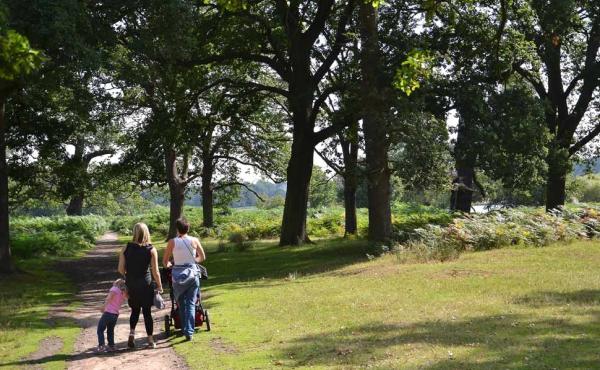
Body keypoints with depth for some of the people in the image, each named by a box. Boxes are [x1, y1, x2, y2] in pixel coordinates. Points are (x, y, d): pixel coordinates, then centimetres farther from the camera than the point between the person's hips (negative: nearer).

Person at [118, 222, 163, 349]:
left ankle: (132, 333, 2)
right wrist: (159, 286, 4)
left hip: (131, 285, 2)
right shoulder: (151, 250, -10)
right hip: (145, 284, -2)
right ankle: (150, 341, 11)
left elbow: (121, 269, -2)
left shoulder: (126, 248, -4)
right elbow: (155, 272, -9)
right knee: (147, 311, 7)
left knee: (135, 310, 20)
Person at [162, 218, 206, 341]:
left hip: (178, 276, 0)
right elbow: (202, 257, 10)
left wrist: (170, 264, 23)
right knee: (191, 304, 4)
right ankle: (189, 332, -4)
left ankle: (184, 329, 19)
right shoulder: (194, 240, -1)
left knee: (181, 304, 15)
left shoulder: (172, 242, -4)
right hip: (193, 274, 0)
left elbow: (165, 262, 1)